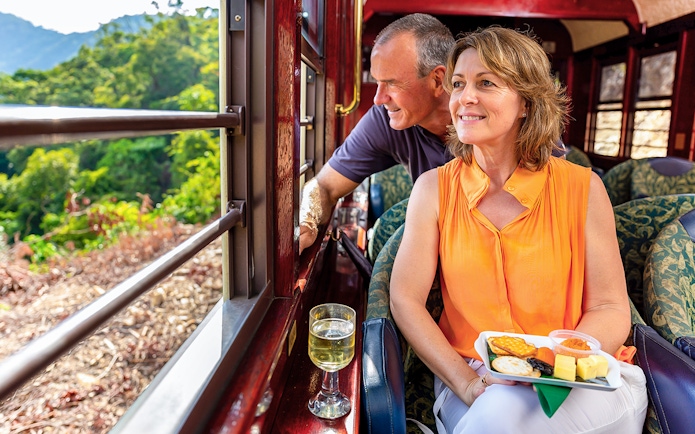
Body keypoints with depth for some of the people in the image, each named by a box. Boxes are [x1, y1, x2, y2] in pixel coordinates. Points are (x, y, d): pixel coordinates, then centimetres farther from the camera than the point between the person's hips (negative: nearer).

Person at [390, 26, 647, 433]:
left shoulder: (582, 188, -5)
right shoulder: (434, 188, -3)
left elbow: (610, 310, -2)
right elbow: (406, 300, -6)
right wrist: (466, 383, -16)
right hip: (472, 371, 0)